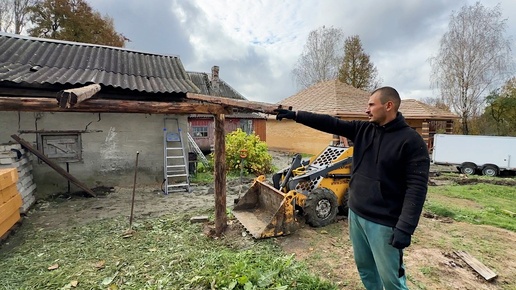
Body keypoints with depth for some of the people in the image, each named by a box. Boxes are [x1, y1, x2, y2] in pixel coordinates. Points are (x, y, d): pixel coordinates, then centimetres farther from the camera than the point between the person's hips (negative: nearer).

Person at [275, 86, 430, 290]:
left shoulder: (411, 141, -13)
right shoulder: (362, 130, 5)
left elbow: (417, 187, -17)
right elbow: (330, 124, 3)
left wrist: (405, 228, -22)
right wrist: (296, 115, -1)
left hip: (384, 223, -6)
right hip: (355, 214, 6)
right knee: (364, 267, 22)